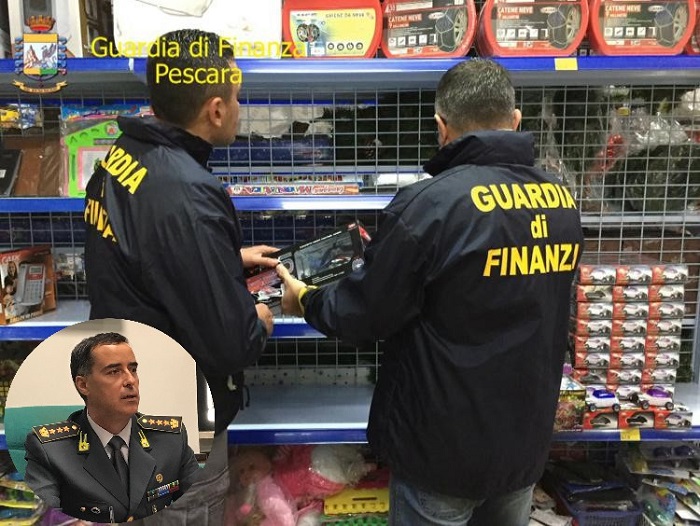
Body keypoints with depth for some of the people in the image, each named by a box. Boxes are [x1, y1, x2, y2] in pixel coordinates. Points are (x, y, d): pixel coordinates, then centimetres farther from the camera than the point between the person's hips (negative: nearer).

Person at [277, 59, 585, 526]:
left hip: (446, 447, -5)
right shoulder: (562, 200, -2)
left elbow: (365, 314, -15)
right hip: (527, 440, 6)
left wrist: (305, 299, 6)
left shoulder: (430, 203, -23)